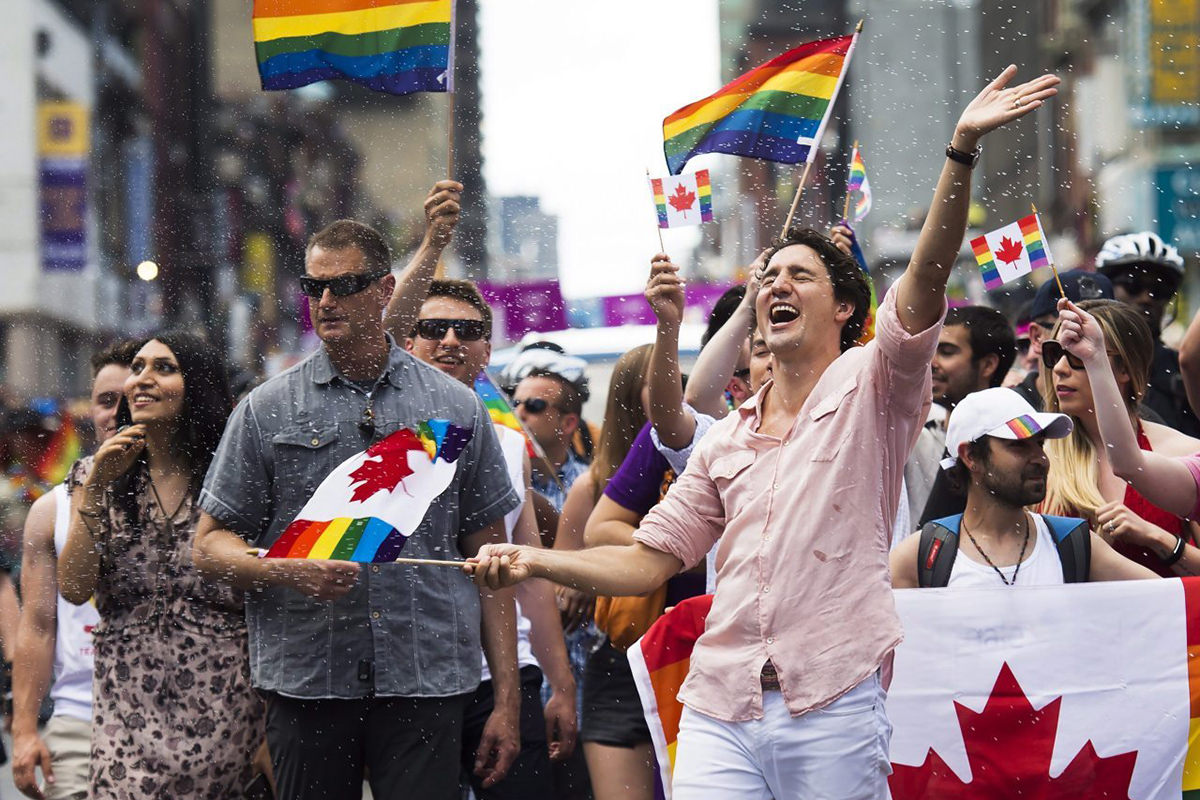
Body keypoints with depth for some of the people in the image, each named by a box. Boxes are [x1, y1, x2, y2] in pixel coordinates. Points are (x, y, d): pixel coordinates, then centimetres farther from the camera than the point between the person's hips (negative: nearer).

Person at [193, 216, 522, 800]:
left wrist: (507, 698, 5)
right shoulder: (267, 411, 8)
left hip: (427, 685, 0)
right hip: (306, 681, 0)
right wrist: (289, 572, -15)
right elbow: (210, 546, 7)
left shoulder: (458, 408, 10)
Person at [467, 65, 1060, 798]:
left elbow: (927, 275, -10)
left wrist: (962, 152, -23)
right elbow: (650, 561, 19)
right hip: (719, 711, 4)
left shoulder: (869, 388, 5)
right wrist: (536, 561, 5)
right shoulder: (726, 441, 20)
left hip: (833, 711, -4)